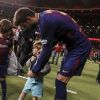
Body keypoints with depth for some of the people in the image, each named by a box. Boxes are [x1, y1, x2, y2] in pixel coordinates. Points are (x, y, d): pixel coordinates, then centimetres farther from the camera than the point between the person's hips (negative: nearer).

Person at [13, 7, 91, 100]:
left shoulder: (45, 22, -24)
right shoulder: (45, 16, 5)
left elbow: (46, 52, -19)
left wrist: (34, 71, -7)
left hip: (80, 47, -10)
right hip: (76, 45, 10)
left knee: (60, 81, -10)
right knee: (61, 79, 13)